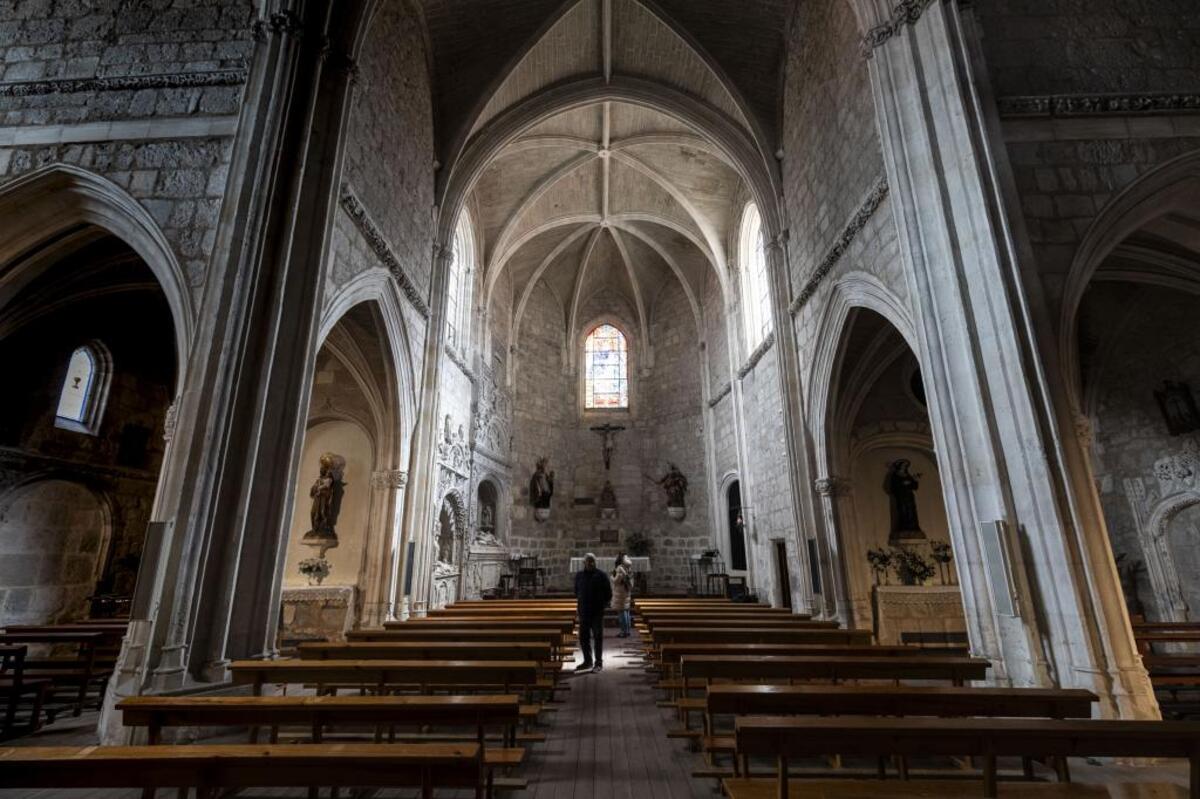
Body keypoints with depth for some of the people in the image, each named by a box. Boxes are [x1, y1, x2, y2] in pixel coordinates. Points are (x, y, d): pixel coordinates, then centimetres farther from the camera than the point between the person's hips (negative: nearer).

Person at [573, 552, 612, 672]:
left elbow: (608, 593, 1)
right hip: (583, 612, 4)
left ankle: (599, 663, 9)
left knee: (598, 637, 0)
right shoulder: (579, 575, 6)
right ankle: (587, 661, 24)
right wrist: (580, 602, 11)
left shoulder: (601, 576, -5)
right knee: (583, 637, 10)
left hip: (597, 612, -4)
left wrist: (603, 605, -2)